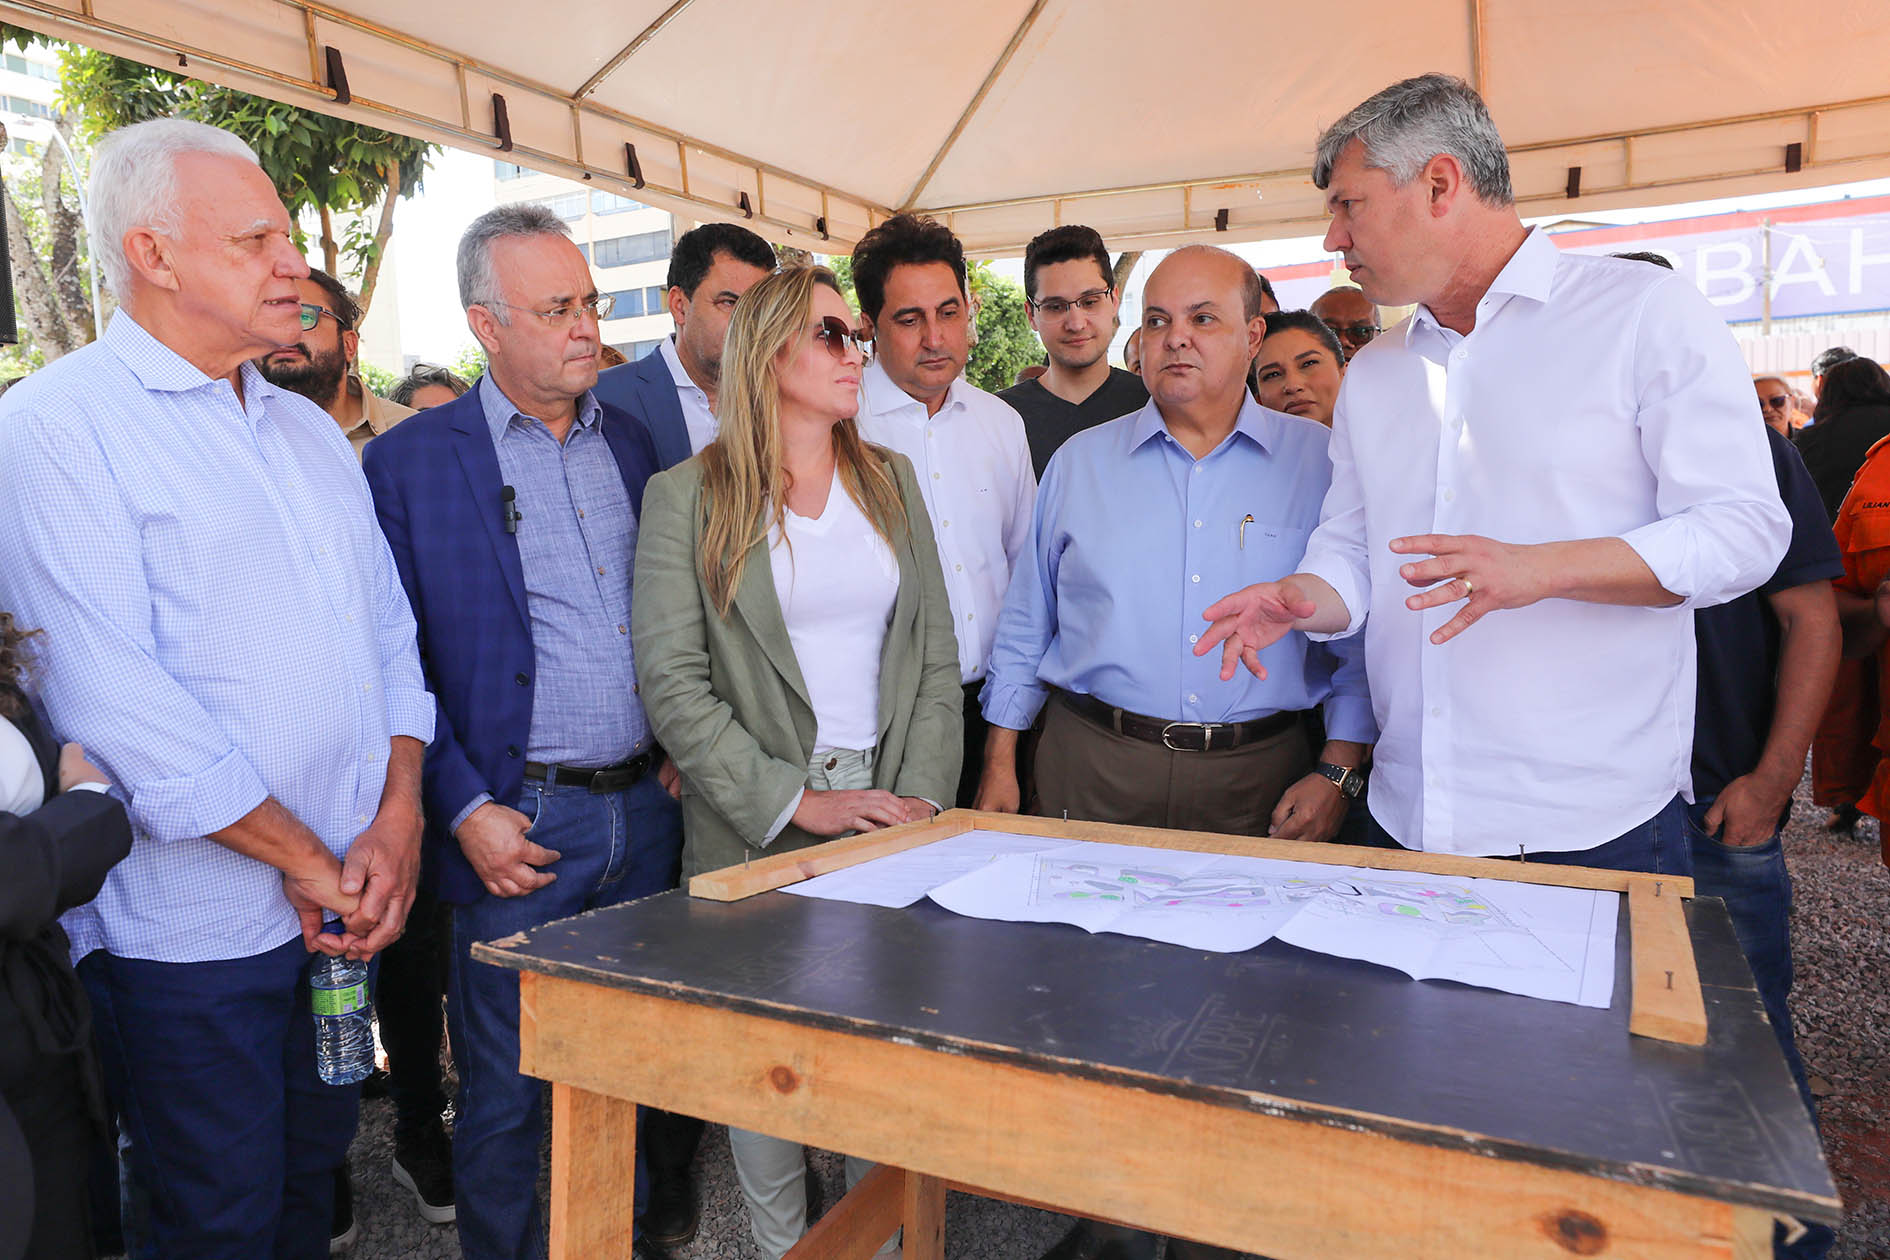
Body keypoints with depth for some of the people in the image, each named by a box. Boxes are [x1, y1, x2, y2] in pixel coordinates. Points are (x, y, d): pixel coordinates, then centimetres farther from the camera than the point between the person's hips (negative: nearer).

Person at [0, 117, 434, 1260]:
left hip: (349, 898, 6)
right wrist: (301, 857, -14)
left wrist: (397, 823, -4)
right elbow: (111, 694, -18)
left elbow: (389, 628, 9)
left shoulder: (312, 431, 13)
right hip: (194, 924, -6)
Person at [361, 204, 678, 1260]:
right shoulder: (412, 461, -5)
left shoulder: (633, 443, 9)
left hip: (647, 807, 5)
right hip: (518, 824, -4)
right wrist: (464, 811, -13)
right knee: (505, 1092, 10)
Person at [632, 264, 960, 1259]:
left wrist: (922, 800, -3)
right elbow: (673, 686, -9)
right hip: (759, 830, -3)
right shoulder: (685, 497, -2)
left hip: (890, 811, 3)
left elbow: (933, 654, 9)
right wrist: (798, 804, -14)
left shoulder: (891, 479, 11)